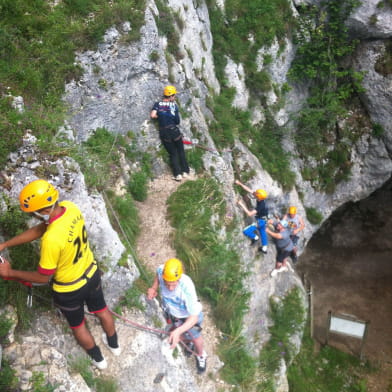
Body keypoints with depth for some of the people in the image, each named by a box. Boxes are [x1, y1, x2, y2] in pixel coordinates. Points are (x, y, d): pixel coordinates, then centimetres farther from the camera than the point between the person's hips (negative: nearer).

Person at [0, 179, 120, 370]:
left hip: (69, 289, -6)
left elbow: (43, 277, -24)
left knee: (78, 326, 25)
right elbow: (39, 229, -3)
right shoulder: (70, 207, -18)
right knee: (102, 310, 31)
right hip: (91, 273, 7)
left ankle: (98, 359, 49)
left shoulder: (52, 239, -40)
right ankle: (114, 345, 57)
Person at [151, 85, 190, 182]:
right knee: (181, 151, 16)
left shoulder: (158, 104, 2)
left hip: (164, 133, 2)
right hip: (174, 130, -2)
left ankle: (177, 174, 6)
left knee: (173, 153, 12)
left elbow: (152, 115, -11)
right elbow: (177, 121, -1)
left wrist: (160, 116, 8)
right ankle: (185, 171, 18)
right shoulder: (174, 104, -1)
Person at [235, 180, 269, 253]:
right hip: (263, 219, 9)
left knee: (246, 231, -11)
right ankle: (264, 248, 42)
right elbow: (249, 190, -9)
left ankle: (255, 237, 17)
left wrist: (242, 205, -36)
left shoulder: (260, 205, -36)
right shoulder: (260, 198, -15)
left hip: (260, 221, -9)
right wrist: (240, 184, -12)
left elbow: (249, 213, -39)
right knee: (262, 232, 24)